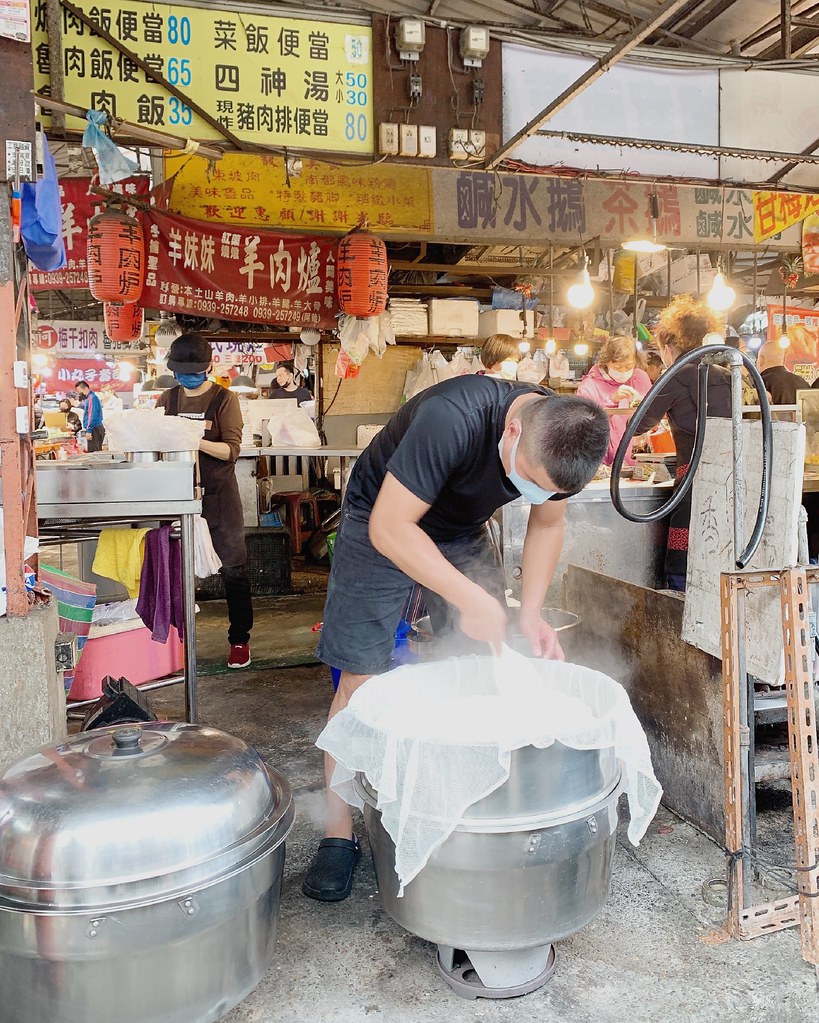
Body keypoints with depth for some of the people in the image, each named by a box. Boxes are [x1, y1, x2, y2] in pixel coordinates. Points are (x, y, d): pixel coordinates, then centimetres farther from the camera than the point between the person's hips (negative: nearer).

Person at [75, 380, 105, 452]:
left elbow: (92, 416, -19)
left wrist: (89, 431, -21)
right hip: (95, 429, 10)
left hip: (94, 430, -10)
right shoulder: (89, 398, 19)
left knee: (93, 452, -12)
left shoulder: (92, 398, -12)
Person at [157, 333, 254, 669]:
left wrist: (196, 441, -28)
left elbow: (231, 449, -12)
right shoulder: (168, 399, 10)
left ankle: (239, 639, 12)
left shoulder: (223, 399, -3)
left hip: (218, 493, -4)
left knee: (232, 569, 1)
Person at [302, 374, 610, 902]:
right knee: (360, 679, -7)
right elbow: (389, 528, -33)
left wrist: (531, 613, -12)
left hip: (463, 531, 5)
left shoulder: (560, 442, -17)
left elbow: (547, 525, 0)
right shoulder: (453, 418, -38)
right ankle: (339, 835, 6)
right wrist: (473, 598, -36)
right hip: (385, 524, -5)